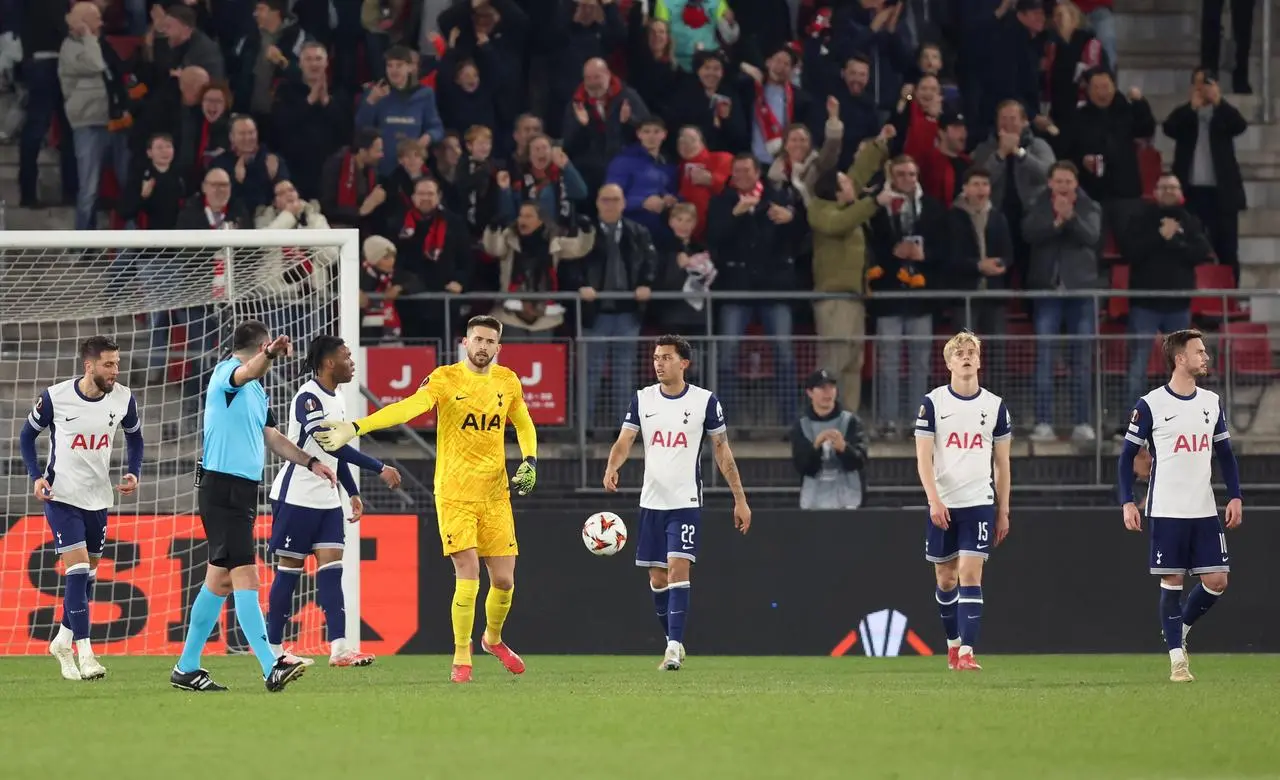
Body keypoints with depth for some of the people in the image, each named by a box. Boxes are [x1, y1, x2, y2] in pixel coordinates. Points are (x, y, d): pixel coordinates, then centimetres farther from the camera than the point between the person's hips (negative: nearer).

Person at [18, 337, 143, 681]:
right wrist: (36, 476, -11)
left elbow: (134, 437, 13)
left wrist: (134, 473, -3)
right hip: (61, 495, -4)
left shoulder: (123, 399, -6)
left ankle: (63, 640, 30)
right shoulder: (55, 397, -15)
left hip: (99, 497, 4)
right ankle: (85, 653, -16)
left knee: (88, 573, 11)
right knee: (77, 567, -15)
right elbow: (27, 435, 1)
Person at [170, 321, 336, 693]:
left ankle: (187, 668, 20)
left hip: (243, 491, 10)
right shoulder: (226, 371, -8)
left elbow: (271, 437, 32)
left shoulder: (256, 391, 21)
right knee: (245, 574, -16)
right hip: (222, 487, -10)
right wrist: (269, 354, -52)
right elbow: (247, 371, -33)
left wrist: (309, 461, 23)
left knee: (221, 579, 13)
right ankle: (271, 667, -25)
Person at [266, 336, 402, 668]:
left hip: (326, 500, 8)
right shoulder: (308, 398, -17)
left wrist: (353, 493, 20)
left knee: (331, 566, -3)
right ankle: (274, 649, 6)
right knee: (289, 569, -2)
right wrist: (380, 468, -28)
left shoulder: (336, 401, 12)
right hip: (297, 497, -8)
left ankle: (339, 648, -11)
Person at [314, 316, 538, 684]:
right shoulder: (445, 379, -8)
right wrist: (355, 428, -37)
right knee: (468, 575, -14)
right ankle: (461, 659, -1)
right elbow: (407, 408, -23)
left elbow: (523, 424, 23)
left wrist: (530, 462, 5)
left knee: (504, 580, 6)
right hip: (454, 494, -4)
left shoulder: (508, 382, 6)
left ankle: (493, 638, 36)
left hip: (495, 495, 4)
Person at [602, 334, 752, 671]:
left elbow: (723, 451, 3)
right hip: (652, 501, 4)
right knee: (657, 579, 7)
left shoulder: (705, 401, -3)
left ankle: (675, 646, -20)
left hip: (686, 501, -4)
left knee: (678, 569, -17)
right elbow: (624, 441, -3)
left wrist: (740, 499, 2)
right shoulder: (642, 399, 4)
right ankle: (674, 642, 22)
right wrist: (612, 467, -25)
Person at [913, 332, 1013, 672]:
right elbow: (923, 458, -4)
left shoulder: (995, 406, 5)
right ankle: (953, 642, 28)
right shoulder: (932, 403, 0)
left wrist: (1003, 512, 8)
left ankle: (967, 651, -15)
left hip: (979, 503, 0)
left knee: (971, 576, -11)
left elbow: (1002, 463, 10)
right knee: (946, 578, 9)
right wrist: (934, 500, -16)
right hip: (943, 505, 0)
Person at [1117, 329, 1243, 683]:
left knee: (1217, 580, -2)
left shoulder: (1211, 402, 9)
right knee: (1171, 581, -3)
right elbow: (1128, 455, 0)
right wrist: (1127, 502, -8)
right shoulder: (1150, 405, -5)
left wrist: (1235, 497, 6)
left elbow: (1225, 454, 16)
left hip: (1205, 510, 4)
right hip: (1167, 511, -4)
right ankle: (1176, 658, 3)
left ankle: (1179, 630, 22)